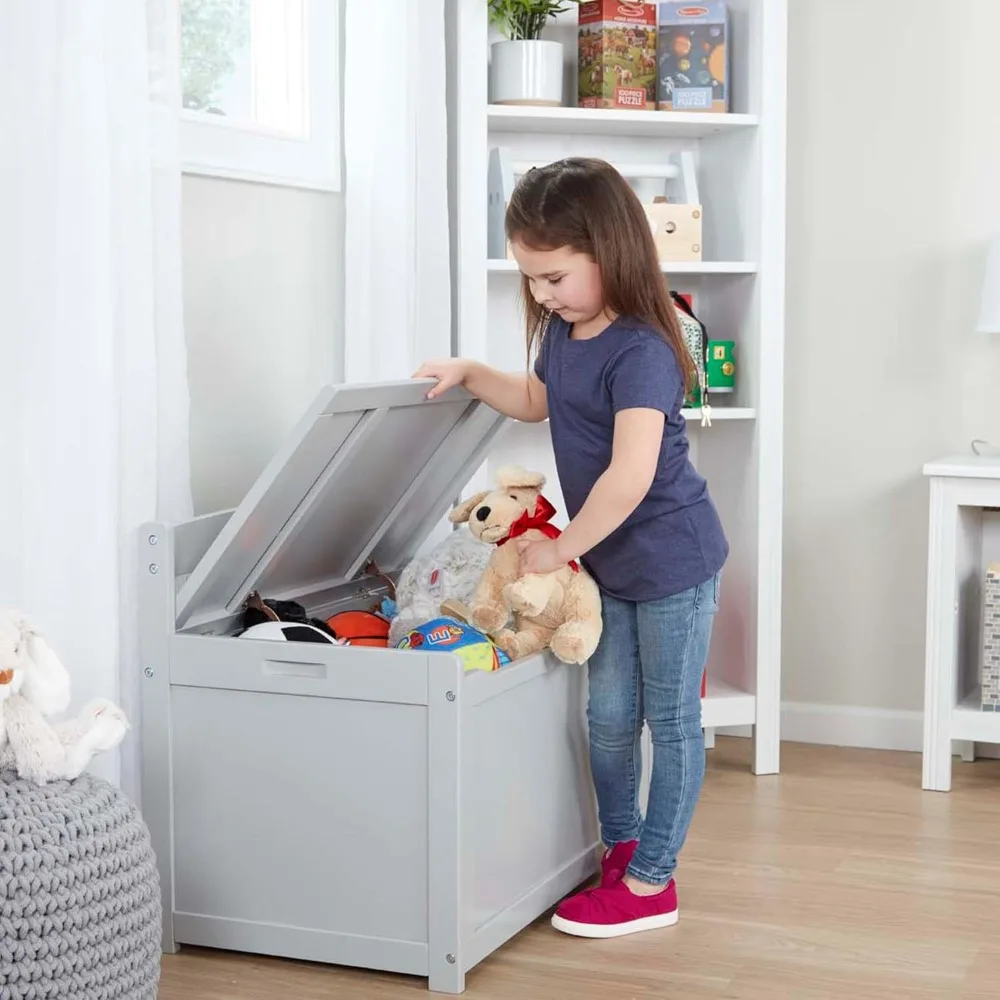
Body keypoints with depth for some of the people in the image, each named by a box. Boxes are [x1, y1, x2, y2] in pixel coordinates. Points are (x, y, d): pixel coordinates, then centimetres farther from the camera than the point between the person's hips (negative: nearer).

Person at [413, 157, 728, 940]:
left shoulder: (640, 350, -25)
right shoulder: (562, 331, 3)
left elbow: (631, 476, -33)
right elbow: (537, 400, 24)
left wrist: (561, 547, -22)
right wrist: (470, 374, 8)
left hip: (672, 559, -8)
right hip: (609, 561, 8)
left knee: (671, 720, 5)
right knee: (609, 716, 16)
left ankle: (651, 883, 15)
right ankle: (621, 851, 33)